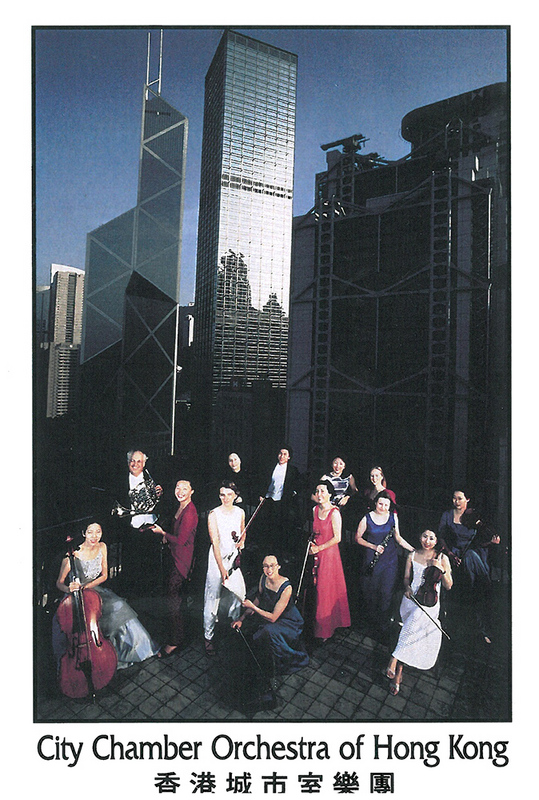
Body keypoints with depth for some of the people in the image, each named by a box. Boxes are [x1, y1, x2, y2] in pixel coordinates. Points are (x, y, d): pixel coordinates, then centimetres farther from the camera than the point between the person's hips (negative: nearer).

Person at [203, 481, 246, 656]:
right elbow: (215, 543, -17)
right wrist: (222, 569, -21)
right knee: (213, 597, 0)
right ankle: (208, 636, 19)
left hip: (235, 557, 4)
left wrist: (242, 541, -4)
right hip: (218, 558, -4)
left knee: (240, 594, 9)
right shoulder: (214, 514, -14)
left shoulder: (240, 512, 0)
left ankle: (233, 623, 38)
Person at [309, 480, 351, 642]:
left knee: (327, 590, 2)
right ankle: (317, 624, 25)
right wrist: (312, 544, 3)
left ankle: (326, 629, 18)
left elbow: (337, 538, -16)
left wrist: (319, 548, -14)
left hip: (329, 554, -5)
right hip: (316, 554, 6)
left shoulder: (334, 512, -15)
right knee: (317, 588, 9)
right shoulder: (315, 510, 5)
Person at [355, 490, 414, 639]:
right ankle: (371, 619, 32)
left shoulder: (393, 516, 1)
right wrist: (373, 546, -13)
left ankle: (383, 625, 21)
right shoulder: (367, 518, -9)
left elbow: (398, 537, 10)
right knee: (370, 591, 7)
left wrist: (414, 550, 2)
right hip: (371, 558, -2)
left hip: (390, 559, 2)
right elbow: (358, 538, -1)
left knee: (386, 592, 4)